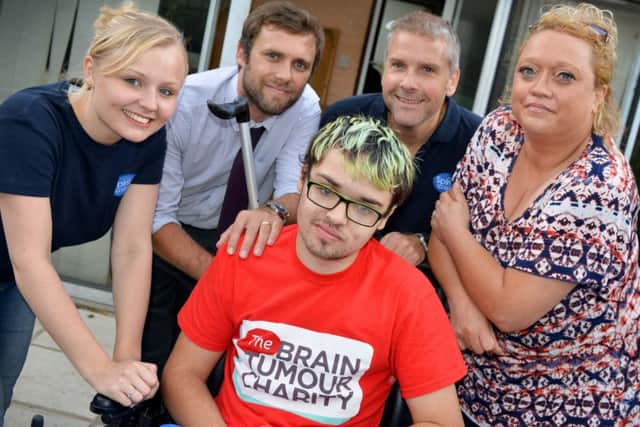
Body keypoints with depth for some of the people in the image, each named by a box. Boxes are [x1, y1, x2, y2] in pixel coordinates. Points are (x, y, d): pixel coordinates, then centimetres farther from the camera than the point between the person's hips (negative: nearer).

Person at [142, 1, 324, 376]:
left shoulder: (305, 108, -16)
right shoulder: (184, 102, -26)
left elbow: (296, 193, -22)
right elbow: (156, 215, -24)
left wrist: (273, 213, -46)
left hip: (238, 244, 3)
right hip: (166, 244, -2)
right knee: (149, 364, -5)